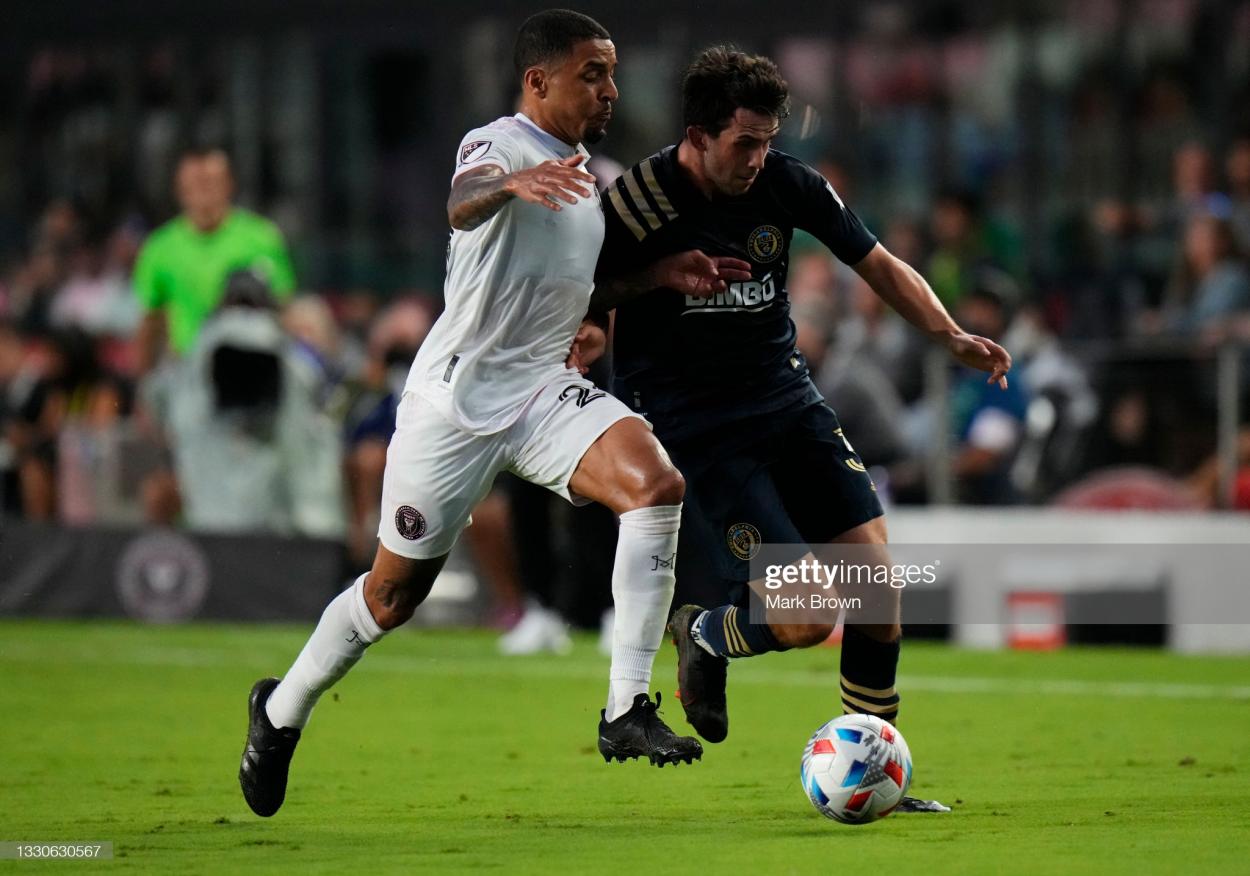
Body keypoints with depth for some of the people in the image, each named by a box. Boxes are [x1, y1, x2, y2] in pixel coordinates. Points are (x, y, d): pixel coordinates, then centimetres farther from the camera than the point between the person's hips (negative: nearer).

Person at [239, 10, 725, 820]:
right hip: (457, 396, -6)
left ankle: (627, 713, -22)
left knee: (657, 484, -22)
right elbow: (464, 204, -38)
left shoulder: (588, 179, 13)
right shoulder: (498, 144, -12)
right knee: (395, 591, 4)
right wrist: (512, 185, -60)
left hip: (545, 389, 6)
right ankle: (282, 711, 32)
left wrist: (593, 329, 12)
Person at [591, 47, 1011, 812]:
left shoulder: (787, 184, -3)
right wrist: (659, 275, -19)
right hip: (688, 425, -5)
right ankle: (703, 639, 19)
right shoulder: (637, 201, -15)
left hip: (784, 397, 5)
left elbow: (878, 264, 7)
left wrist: (951, 335, -8)